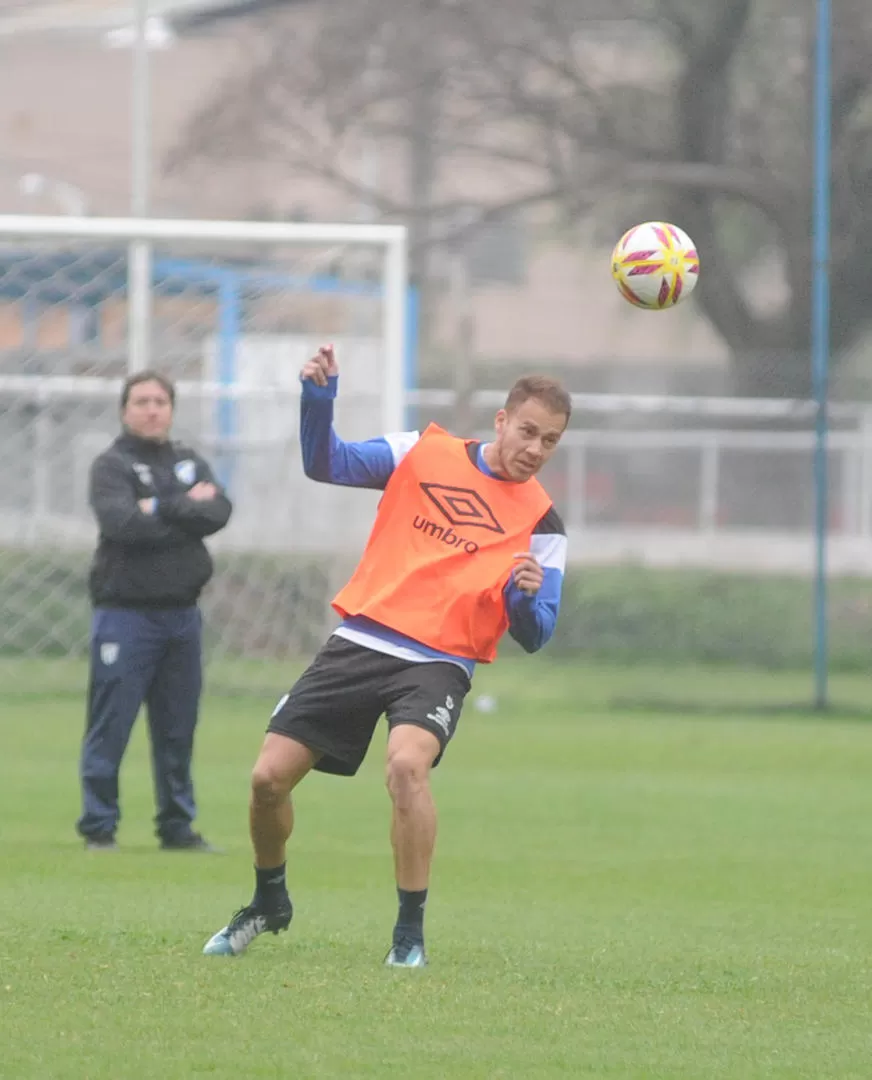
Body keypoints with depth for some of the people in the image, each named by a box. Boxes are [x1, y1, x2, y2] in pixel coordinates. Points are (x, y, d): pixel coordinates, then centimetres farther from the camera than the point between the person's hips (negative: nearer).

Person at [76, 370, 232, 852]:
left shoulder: (189, 463, 15)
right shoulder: (111, 465, -2)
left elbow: (218, 513, -3)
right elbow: (121, 522, -20)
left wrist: (161, 508, -14)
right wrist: (188, 508, -10)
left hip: (181, 612, 5)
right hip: (125, 611, -5)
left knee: (178, 727, 9)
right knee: (110, 727, -5)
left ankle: (177, 825, 17)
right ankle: (99, 826, -1)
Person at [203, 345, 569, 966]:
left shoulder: (541, 524, 2)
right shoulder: (425, 455, 5)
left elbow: (534, 635, 2)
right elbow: (326, 464, 2)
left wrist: (527, 598, -21)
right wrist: (319, 399, -15)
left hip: (438, 663, -2)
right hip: (360, 642, 2)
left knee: (407, 763, -32)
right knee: (270, 776, -1)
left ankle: (411, 932, -20)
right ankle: (269, 902, 28)